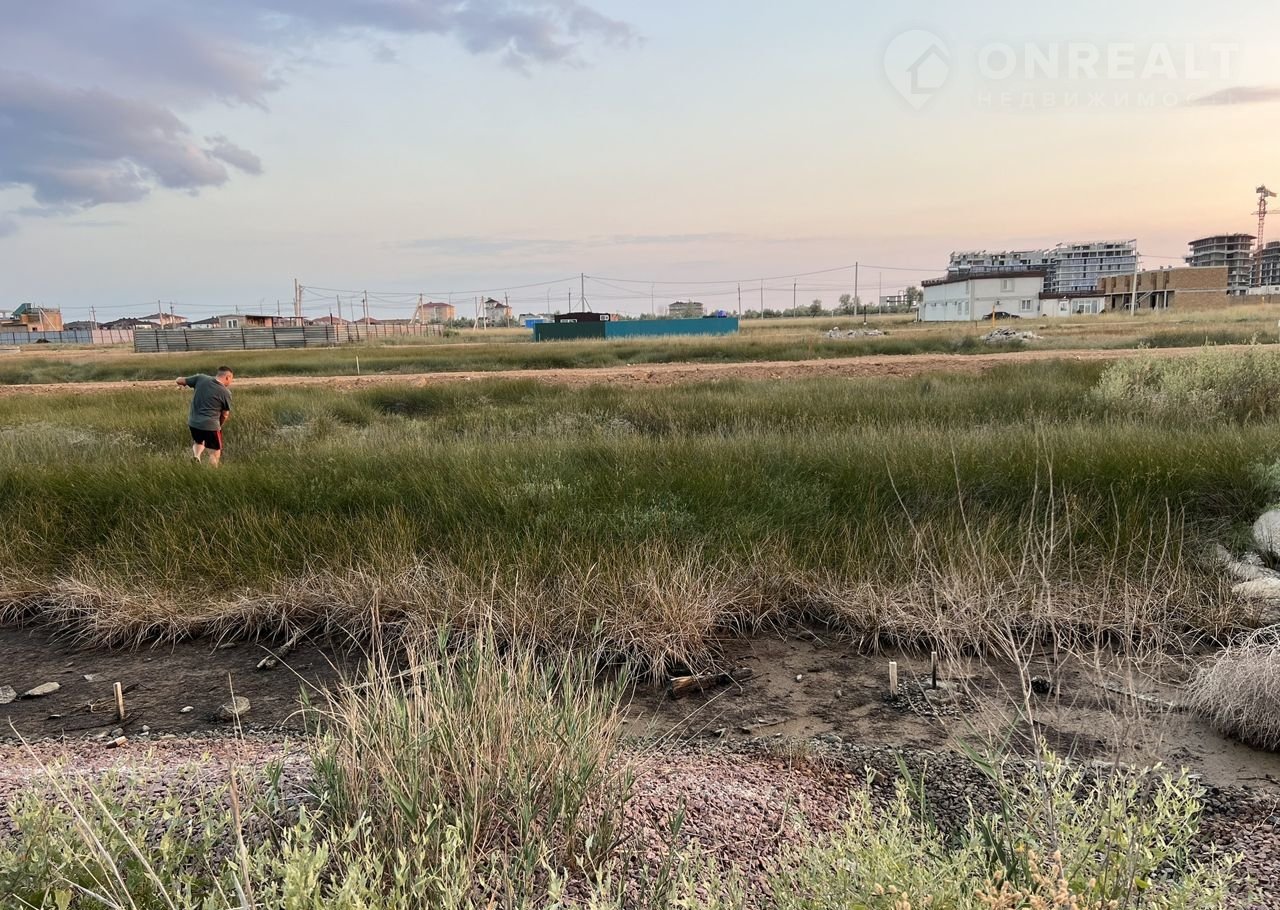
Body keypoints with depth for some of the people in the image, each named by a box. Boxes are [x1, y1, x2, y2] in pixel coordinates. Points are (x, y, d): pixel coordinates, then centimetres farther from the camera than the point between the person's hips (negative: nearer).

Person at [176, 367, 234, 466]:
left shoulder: (201, 378, -3)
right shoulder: (226, 392, -10)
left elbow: (179, 380, 4)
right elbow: (225, 415, -1)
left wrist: (184, 384, 27)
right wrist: (219, 425, 17)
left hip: (193, 422, 5)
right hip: (211, 425, -5)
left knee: (198, 442, 31)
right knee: (215, 453, 10)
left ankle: (196, 455, 4)